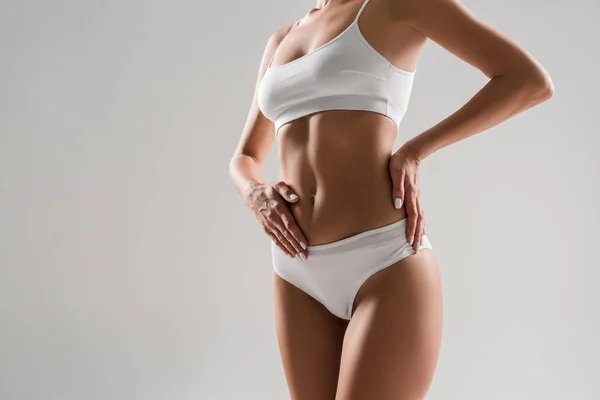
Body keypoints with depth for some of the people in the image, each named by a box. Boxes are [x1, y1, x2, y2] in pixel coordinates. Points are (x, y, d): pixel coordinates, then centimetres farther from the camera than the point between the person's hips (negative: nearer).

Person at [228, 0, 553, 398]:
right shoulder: (282, 41, 21)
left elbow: (533, 81, -2)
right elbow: (243, 160, 27)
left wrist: (414, 151, -7)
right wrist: (256, 196, 2)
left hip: (386, 267, -6)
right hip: (301, 278, 7)